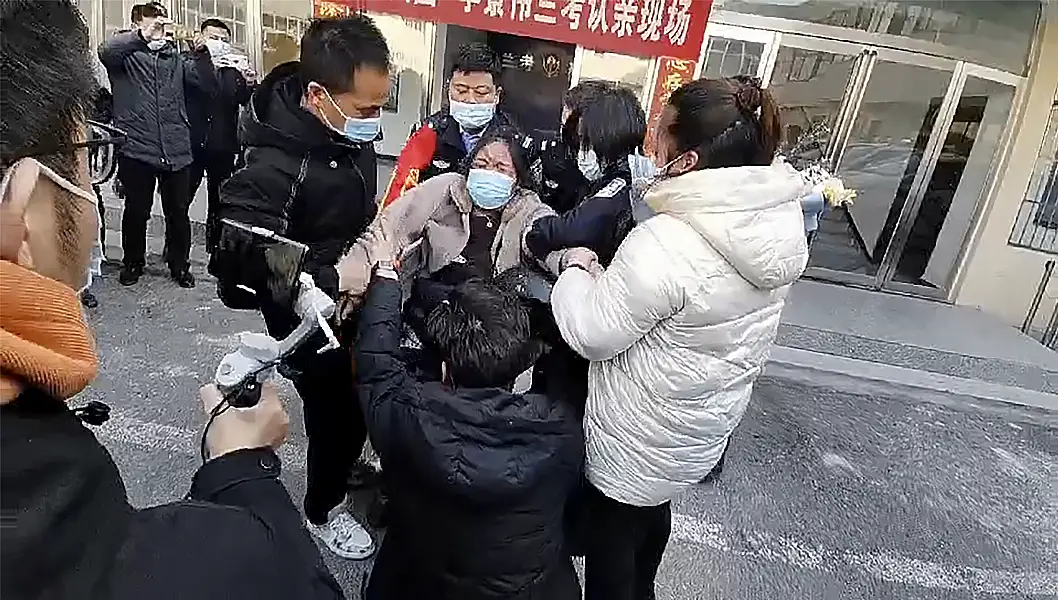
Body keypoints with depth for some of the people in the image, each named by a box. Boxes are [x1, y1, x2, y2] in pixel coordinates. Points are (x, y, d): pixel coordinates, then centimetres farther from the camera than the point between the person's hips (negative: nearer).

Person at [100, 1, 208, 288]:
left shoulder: (175, 57, 17)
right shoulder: (127, 54, 5)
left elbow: (203, 79, 4)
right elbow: (106, 51, -17)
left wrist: (203, 51, -12)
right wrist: (142, 36, -31)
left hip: (176, 150, 2)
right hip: (137, 149, -2)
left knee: (178, 211, 7)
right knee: (136, 211, 8)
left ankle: (179, 264, 22)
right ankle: (133, 263, 26)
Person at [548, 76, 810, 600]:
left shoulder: (665, 245, -35)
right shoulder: (782, 222, -7)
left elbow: (590, 334, -23)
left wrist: (577, 271, -7)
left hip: (639, 441, -8)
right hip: (706, 426, 8)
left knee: (612, 534, 19)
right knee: (652, 511, 32)